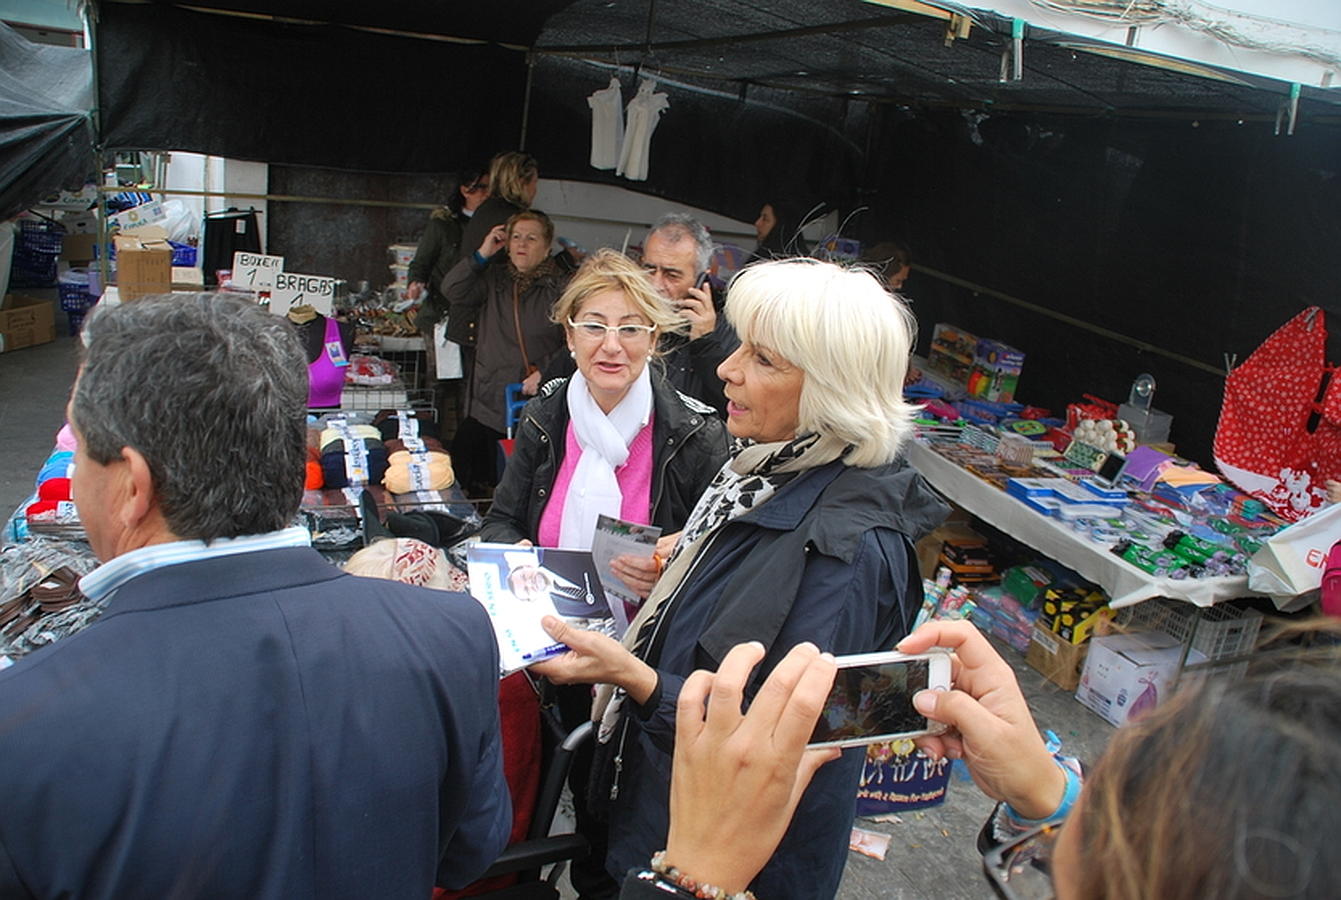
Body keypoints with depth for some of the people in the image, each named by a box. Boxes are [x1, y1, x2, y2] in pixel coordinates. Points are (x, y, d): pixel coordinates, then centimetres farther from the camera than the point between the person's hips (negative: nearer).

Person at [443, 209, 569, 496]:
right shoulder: (493, 280, 15)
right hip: (487, 406, 4)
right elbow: (452, 291, 3)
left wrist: (545, 373, -18)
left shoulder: (560, 288, 0)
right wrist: (482, 255, -1)